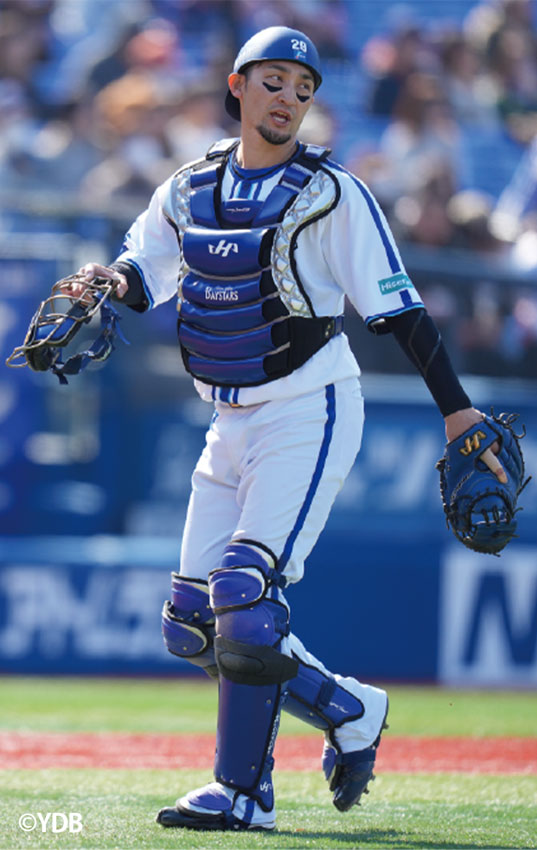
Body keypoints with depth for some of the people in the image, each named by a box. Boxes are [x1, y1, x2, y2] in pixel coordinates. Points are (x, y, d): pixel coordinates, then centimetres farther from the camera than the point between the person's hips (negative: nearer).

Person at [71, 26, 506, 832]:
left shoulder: (330, 193, -10)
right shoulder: (189, 190, 6)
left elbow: (398, 308, -11)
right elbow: (141, 276, 13)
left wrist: (456, 407, -16)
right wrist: (105, 282, -12)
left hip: (310, 416, -7)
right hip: (233, 425, 7)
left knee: (246, 596, -19)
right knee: (194, 623, 5)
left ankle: (245, 790, -10)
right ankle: (348, 711, 20)